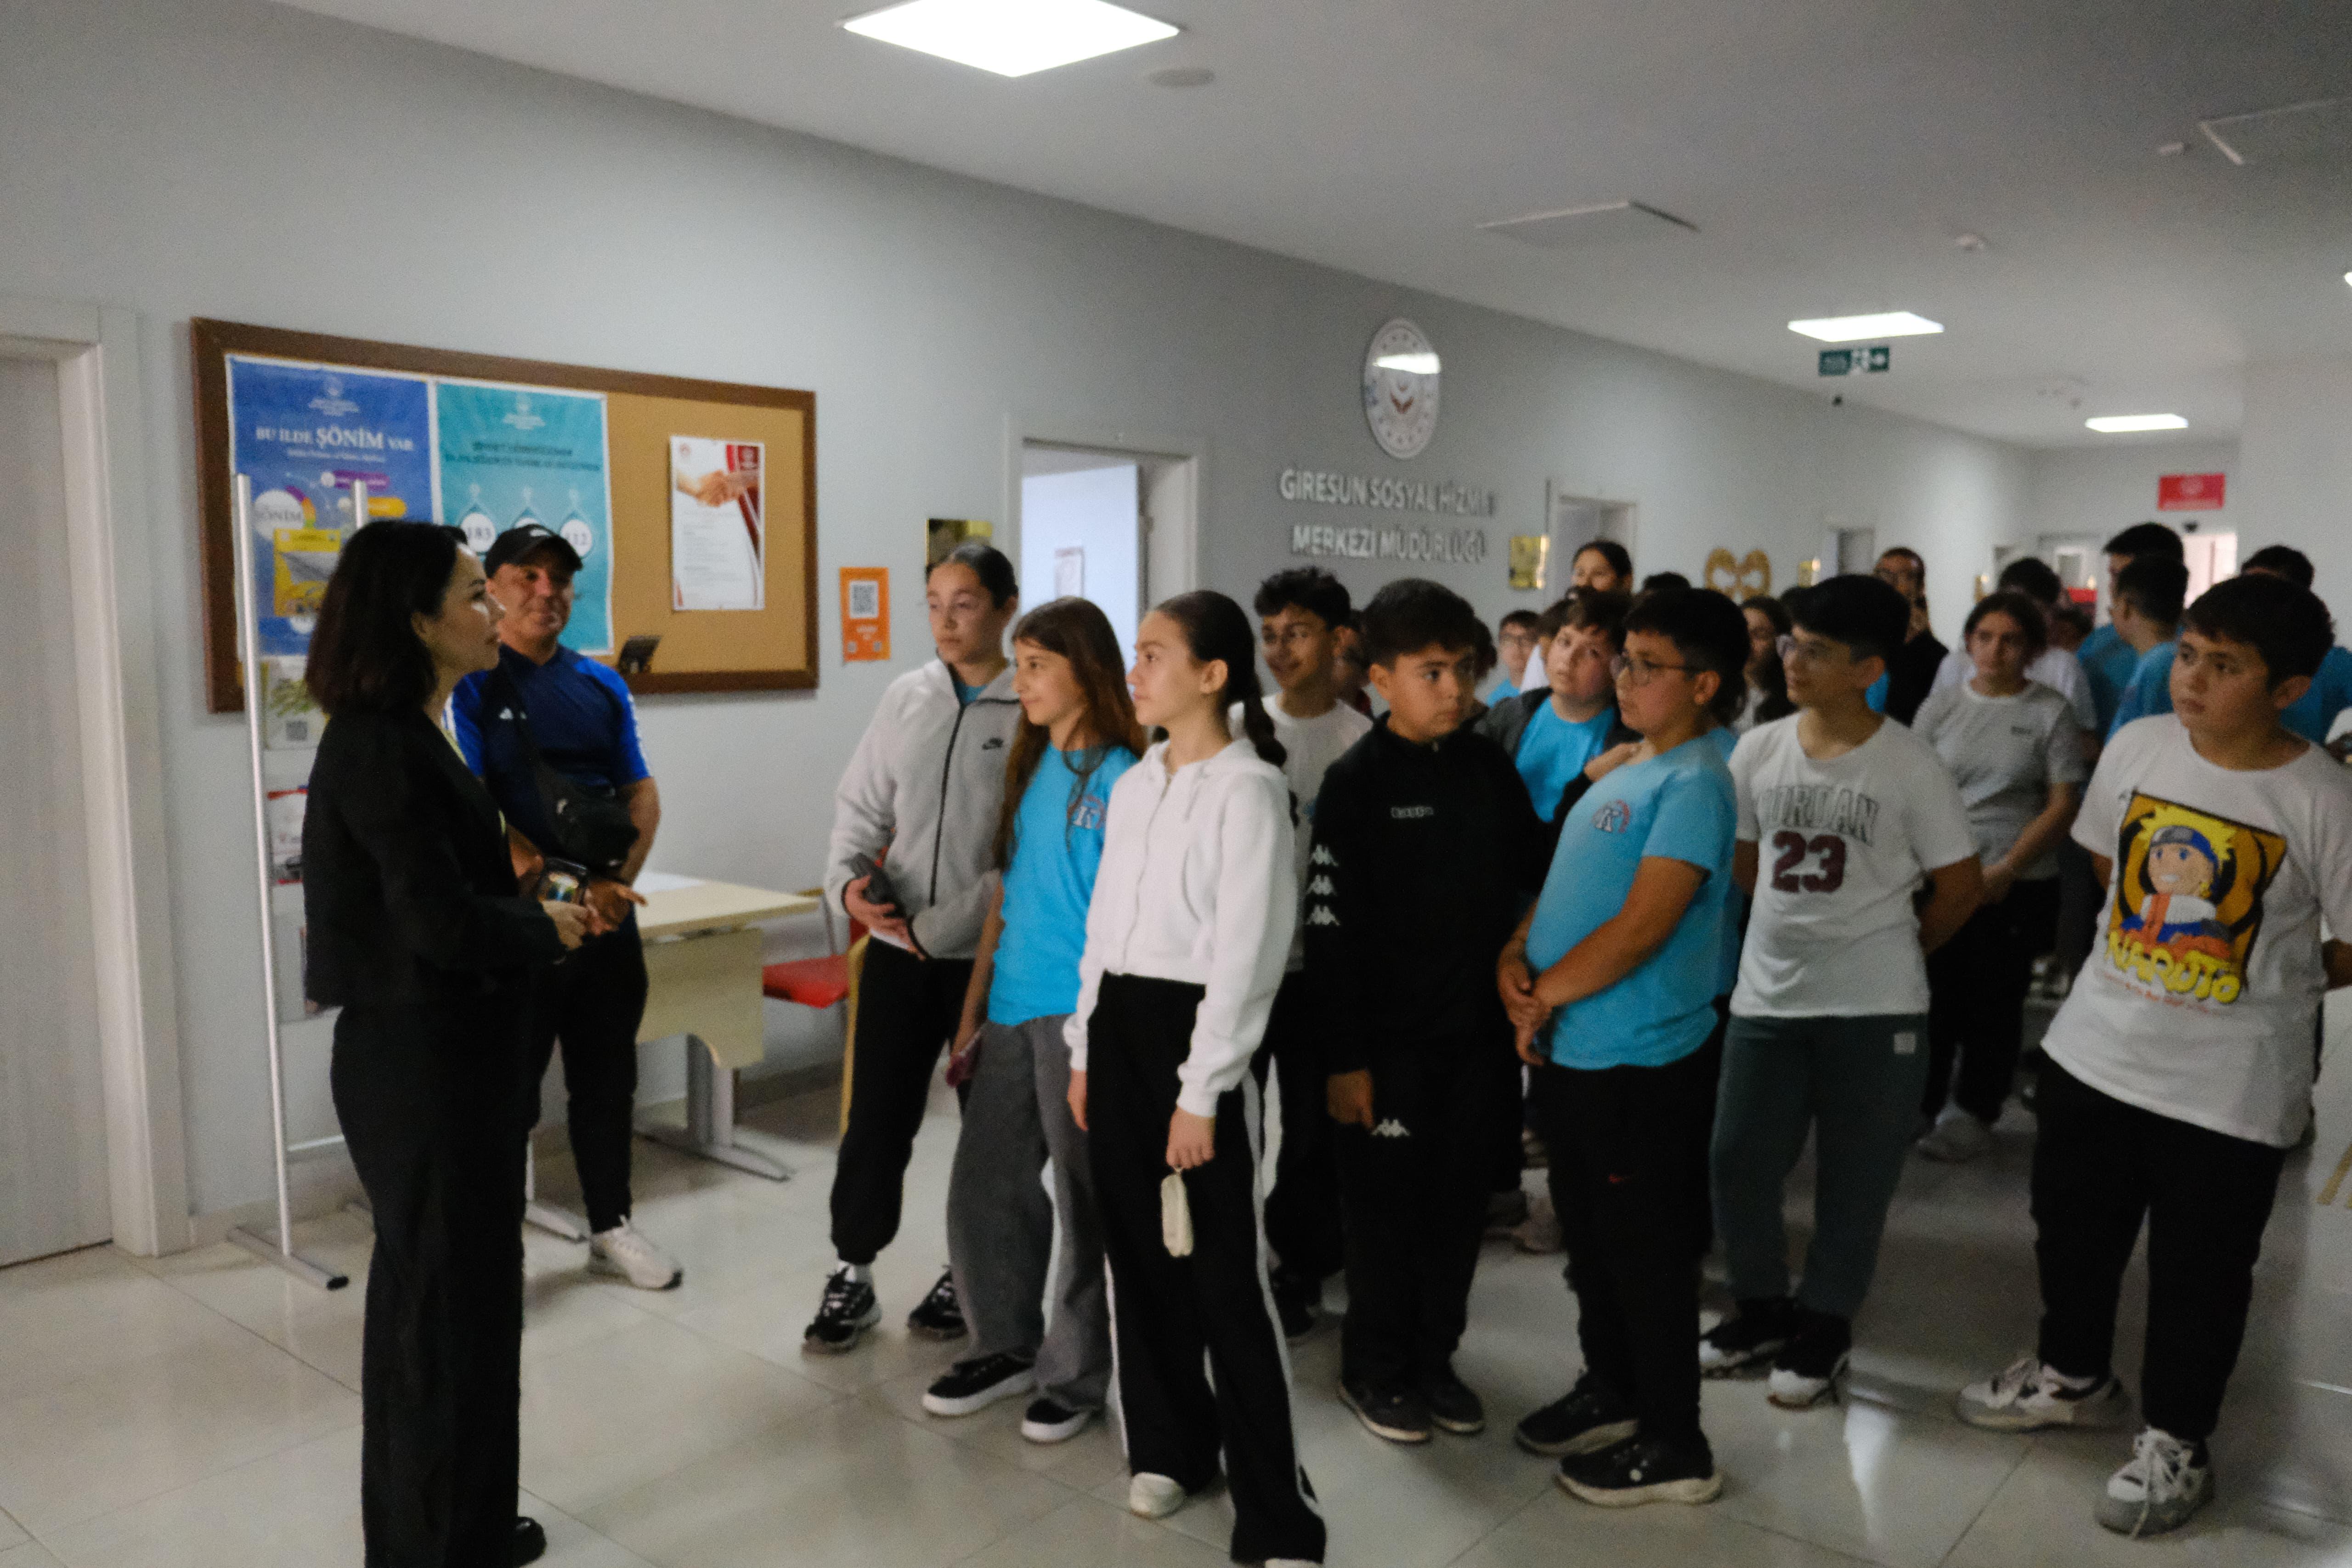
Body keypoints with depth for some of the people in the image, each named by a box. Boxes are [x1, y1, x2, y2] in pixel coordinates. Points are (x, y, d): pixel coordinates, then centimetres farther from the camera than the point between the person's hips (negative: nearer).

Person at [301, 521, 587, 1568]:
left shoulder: (405, 736, 9)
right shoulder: (380, 747, -20)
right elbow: (443, 923, -24)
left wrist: (545, 908, -4)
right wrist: (553, 930, -9)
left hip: (438, 1051, 10)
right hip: (423, 1061, -10)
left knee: (428, 1292, 20)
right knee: (451, 1299, 3)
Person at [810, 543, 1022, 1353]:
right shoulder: (905, 697, 6)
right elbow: (860, 807, 11)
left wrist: (941, 926, -16)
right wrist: (848, 879, -8)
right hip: (896, 951, 4)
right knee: (874, 1122, 7)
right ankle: (852, 1277, 25)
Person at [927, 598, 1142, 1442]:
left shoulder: (1119, 777, -10)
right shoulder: (1031, 768, 12)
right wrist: (973, 1008, 15)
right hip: (1013, 1009, 7)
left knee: (1085, 1194, 6)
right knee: (983, 1185, 12)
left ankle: (1077, 1373, 23)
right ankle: (1006, 1346, 32)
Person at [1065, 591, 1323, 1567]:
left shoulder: (1247, 790, -11)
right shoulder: (1134, 785, 11)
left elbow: (1246, 954, -15)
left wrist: (1201, 1093, -16)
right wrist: (1084, 1050, 13)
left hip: (1191, 1026, -7)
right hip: (1117, 1021, 7)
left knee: (1225, 1276, -2)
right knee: (1136, 1249, 15)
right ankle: (1169, 1444, 34)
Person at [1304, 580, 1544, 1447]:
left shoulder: (1491, 766, 5)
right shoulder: (1357, 781, -9)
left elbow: (1533, 879, 15)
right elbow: (1329, 928, -12)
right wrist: (1344, 1057, -13)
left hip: (1479, 1028, 5)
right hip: (1392, 1038, -5)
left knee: (1459, 1203, 13)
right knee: (1387, 1206, 7)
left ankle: (1434, 1357, 31)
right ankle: (1375, 1367, 25)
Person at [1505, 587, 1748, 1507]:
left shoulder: (1692, 784, -16)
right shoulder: (1620, 774, 13)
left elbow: (1643, 926, -23)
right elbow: (1561, 889, 15)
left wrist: (1546, 995, -13)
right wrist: (1515, 958, -3)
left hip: (1640, 1060, -9)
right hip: (1570, 1051, 9)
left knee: (1643, 1251, 4)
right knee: (1590, 1234, 21)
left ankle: (1675, 1447, 20)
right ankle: (1611, 1392, 39)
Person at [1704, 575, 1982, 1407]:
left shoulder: (1911, 765, -10)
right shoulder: (1758, 750, 0)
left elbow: (1958, 886, 0)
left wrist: (1893, 950, 7)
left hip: (1874, 1007, -3)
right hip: (1766, 995, 4)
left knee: (1854, 1175, 8)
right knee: (1738, 1162, 7)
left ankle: (1824, 1324, 27)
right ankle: (1764, 1307, 29)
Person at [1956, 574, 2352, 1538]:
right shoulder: (2137, 747, -5)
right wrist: (2153, 946, 8)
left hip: (2230, 1086, -4)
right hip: (2095, 1047, 5)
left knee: (2197, 1272, 11)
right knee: (2071, 1229, 20)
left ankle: (2175, 1442, 33)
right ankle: (2074, 1376, 44)